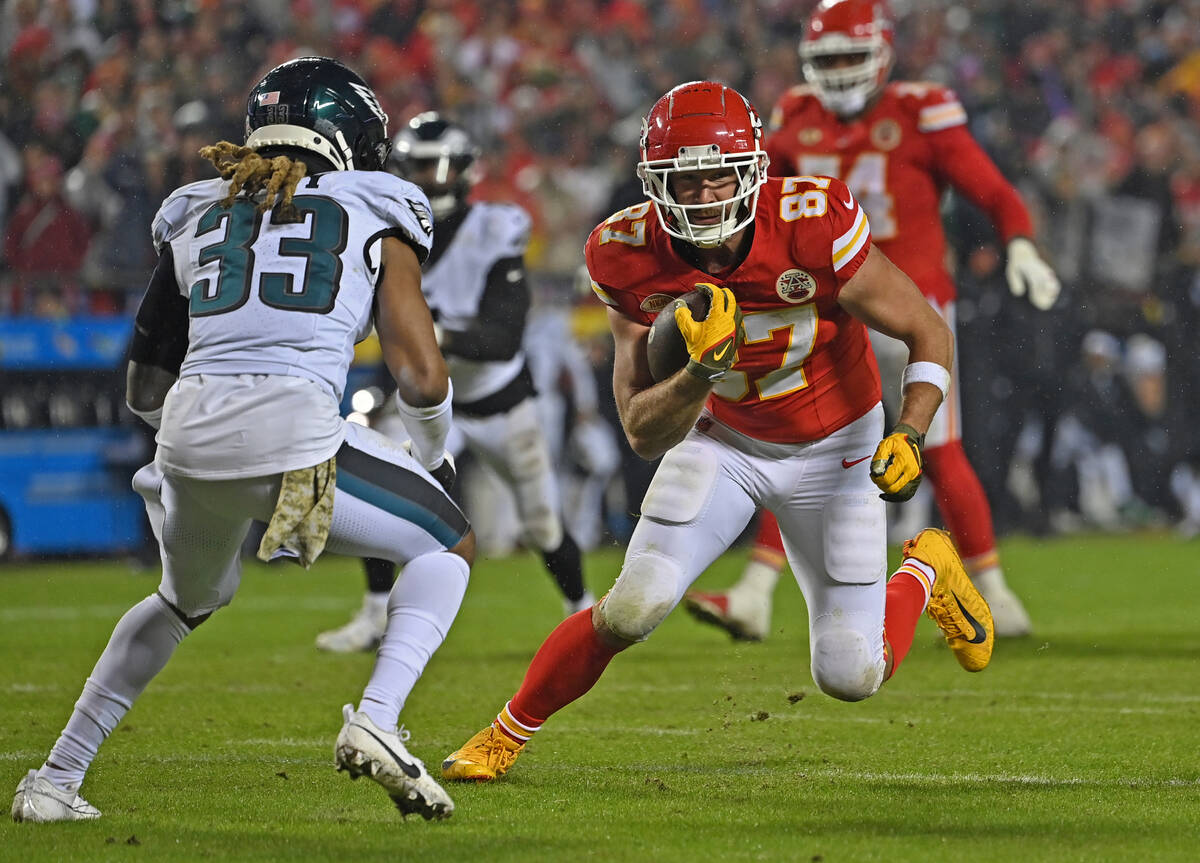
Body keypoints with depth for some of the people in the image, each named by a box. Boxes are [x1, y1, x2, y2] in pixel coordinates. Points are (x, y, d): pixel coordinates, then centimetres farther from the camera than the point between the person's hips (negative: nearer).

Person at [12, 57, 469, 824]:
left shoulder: (195, 218, 25)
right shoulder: (375, 216, 14)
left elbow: (147, 389, 27)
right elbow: (422, 377, 8)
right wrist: (432, 457, 28)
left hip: (191, 441, 4)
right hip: (296, 436, -4)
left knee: (188, 599, 34)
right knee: (450, 544, 20)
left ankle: (55, 781, 32)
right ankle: (376, 722, -2)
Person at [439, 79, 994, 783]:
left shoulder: (813, 226, -30)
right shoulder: (631, 257, -23)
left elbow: (930, 335, -18)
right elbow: (645, 436, -20)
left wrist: (909, 436, -33)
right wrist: (702, 370, -39)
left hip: (834, 449, -1)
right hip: (726, 441, 1)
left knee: (850, 675, -4)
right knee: (634, 607, -17)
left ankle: (925, 571, 30)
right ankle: (509, 733, 7)